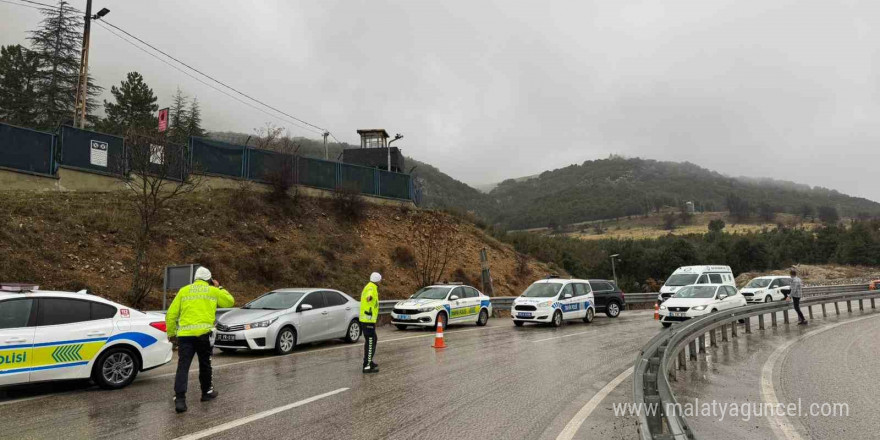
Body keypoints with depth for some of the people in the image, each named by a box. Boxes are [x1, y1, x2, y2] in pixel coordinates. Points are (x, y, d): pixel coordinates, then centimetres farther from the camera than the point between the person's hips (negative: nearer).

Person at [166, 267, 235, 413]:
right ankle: (207, 392, 29)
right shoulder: (213, 291, 10)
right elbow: (230, 301, 24)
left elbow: (171, 314, 9)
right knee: (205, 364, 15)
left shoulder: (184, 291, 13)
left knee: (183, 366, -2)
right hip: (204, 333, -1)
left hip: (184, 334, 1)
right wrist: (219, 288, 31)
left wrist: (171, 333, 19)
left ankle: (180, 398, -13)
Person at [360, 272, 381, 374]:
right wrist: (369, 297, -66)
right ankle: (367, 366, -9)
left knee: (373, 340, 23)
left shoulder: (369, 286, 15)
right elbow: (369, 294, -44)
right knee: (370, 342, -9)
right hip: (368, 320, -11)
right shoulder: (371, 288, -18)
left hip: (366, 319, 11)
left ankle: (368, 361, 34)